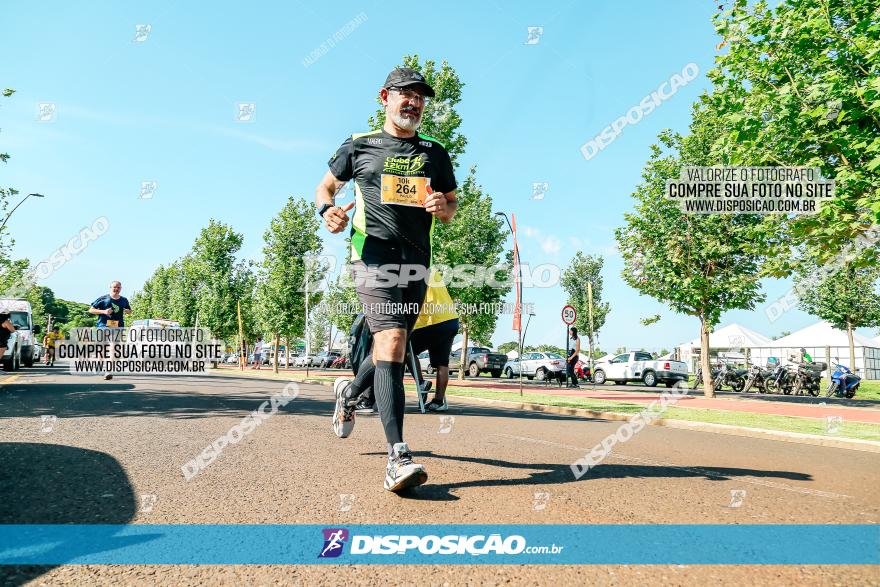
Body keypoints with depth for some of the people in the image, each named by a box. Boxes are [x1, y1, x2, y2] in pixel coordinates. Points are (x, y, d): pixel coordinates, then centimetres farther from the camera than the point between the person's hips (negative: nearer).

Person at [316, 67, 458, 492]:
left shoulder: (435, 152, 17)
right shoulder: (359, 146, 9)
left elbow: (451, 207, 21)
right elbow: (326, 186, 18)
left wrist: (443, 207, -3)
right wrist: (328, 211, -4)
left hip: (417, 263, 5)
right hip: (374, 254, -4)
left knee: (390, 350, 13)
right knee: (392, 343, -21)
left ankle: (350, 389, 46)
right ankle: (398, 457, -24)